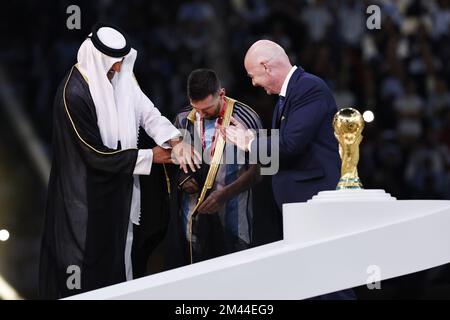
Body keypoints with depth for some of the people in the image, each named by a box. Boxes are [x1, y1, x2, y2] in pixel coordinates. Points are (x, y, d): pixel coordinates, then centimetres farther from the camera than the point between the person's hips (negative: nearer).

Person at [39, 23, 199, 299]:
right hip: (87, 192, -7)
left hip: (117, 188, 7)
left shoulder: (120, 75, -5)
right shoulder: (74, 94, -27)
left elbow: (146, 111, -4)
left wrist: (175, 140, -22)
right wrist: (149, 157, -15)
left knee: (117, 253, 17)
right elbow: (97, 153, -23)